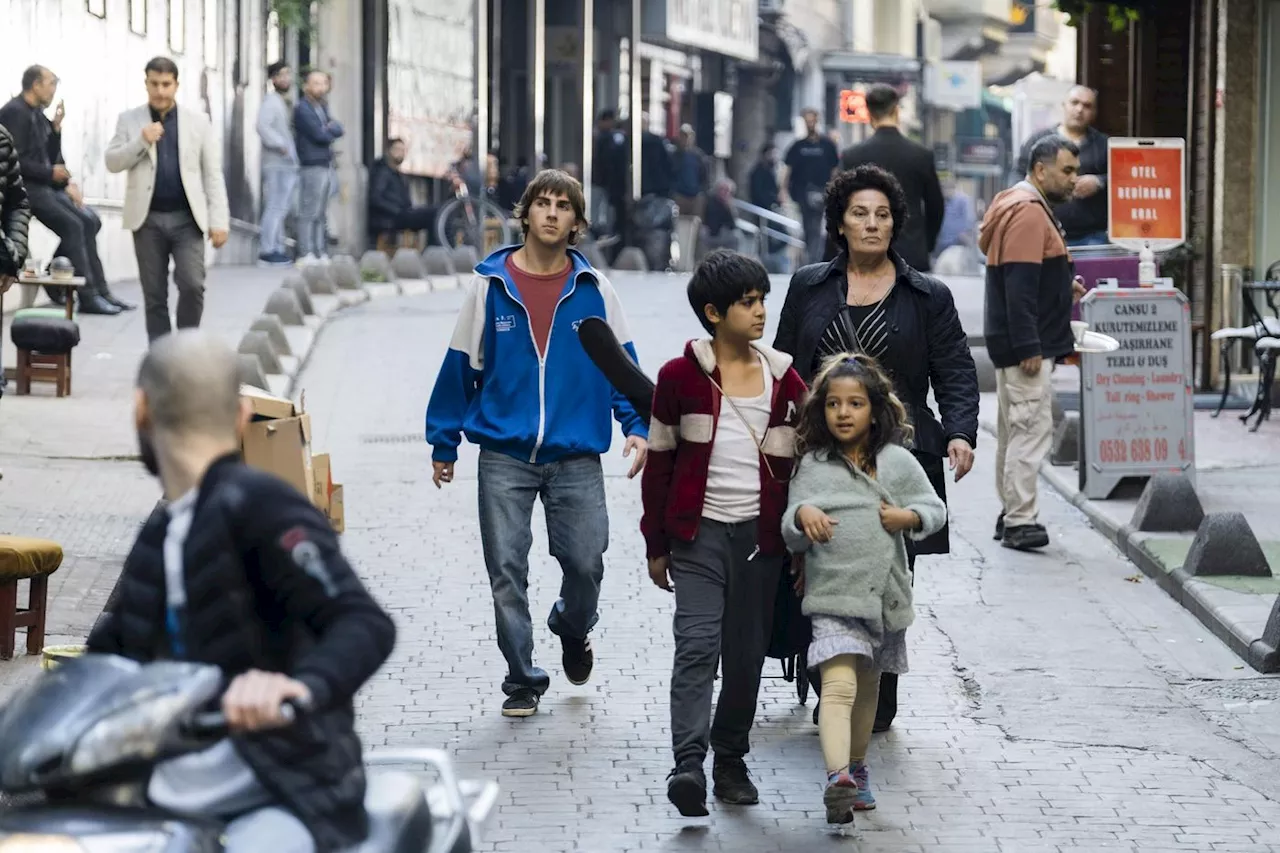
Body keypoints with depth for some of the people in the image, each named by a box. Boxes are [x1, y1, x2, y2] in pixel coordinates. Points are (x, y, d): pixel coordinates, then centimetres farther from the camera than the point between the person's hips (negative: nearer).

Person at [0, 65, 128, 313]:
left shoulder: (37, 115, 14)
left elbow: (51, 158, 16)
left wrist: (55, 127, 5)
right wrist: (50, 172, -16)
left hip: (45, 185, 9)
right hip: (25, 187, -9)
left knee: (89, 221, 0)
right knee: (73, 225, -19)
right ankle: (88, 296, -17)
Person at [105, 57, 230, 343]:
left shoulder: (198, 121, 6)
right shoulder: (129, 120, 7)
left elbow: (213, 175, 4)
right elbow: (112, 162, 2)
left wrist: (219, 221, -3)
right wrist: (141, 142, -14)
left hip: (187, 219, -1)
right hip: (147, 219, 1)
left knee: (192, 285, -13)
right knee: (154, 295, 3)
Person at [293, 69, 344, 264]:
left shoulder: (322, 106, 18)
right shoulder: (303, 109, -9)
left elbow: (339, 129, 12)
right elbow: (319, 135, -17)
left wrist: (332, 128, -10)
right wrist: (332, 131, 2)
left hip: (326, 165, 9)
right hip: (312, 166, -9)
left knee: (322, 214, 11)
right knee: (309, 213, -9)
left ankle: (321, 253, 15)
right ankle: (307, 254, -10)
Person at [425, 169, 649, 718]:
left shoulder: (594, 290, 3)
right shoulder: (490, 285, 1)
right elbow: (460, 366, 7)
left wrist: (637, 425, -7)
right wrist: (443, 444, 9)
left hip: (576, 457, 0)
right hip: (504, 456, 0)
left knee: (586, 561, -3)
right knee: (507, 569, -1)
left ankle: (572, 630, 31)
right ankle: (522, 679, 13)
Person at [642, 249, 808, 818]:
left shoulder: (784, 381, 6)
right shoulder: (681, 377, -2)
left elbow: (798, 466, 12)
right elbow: (659, 462, 3)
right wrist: (657, 545, 4)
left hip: (760, 536, 3)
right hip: (700, 532, -3)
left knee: (747, 654, 8)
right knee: (698, 645, -16)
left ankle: (731, 761, 21)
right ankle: (688, 765, -24)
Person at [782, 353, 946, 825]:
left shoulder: (897, 462, 4)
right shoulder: (813, 466, 1)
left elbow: (935, 508, 13)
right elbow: (793, 538, 1)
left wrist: (909, 517, -8)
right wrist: (802, 515, -21)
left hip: (885, 592, 3)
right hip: (833, 595, -3)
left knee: (867, 688, 20)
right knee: (838, 686, -20)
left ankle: (858, 770, 39)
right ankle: (837, 778, -33)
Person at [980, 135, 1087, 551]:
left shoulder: (1028, 207, 17)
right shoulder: (1028, 213, -16)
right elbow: (1019, 286, -22)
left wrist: (1063, 288, 13)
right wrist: (1028, 348, -24)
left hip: (1016, 344, 11)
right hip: (1026, 345, -11)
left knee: (1014, 431, 15)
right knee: (1032, 429, -11)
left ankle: (1011, 515, 22)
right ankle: (1020, 521, -11)